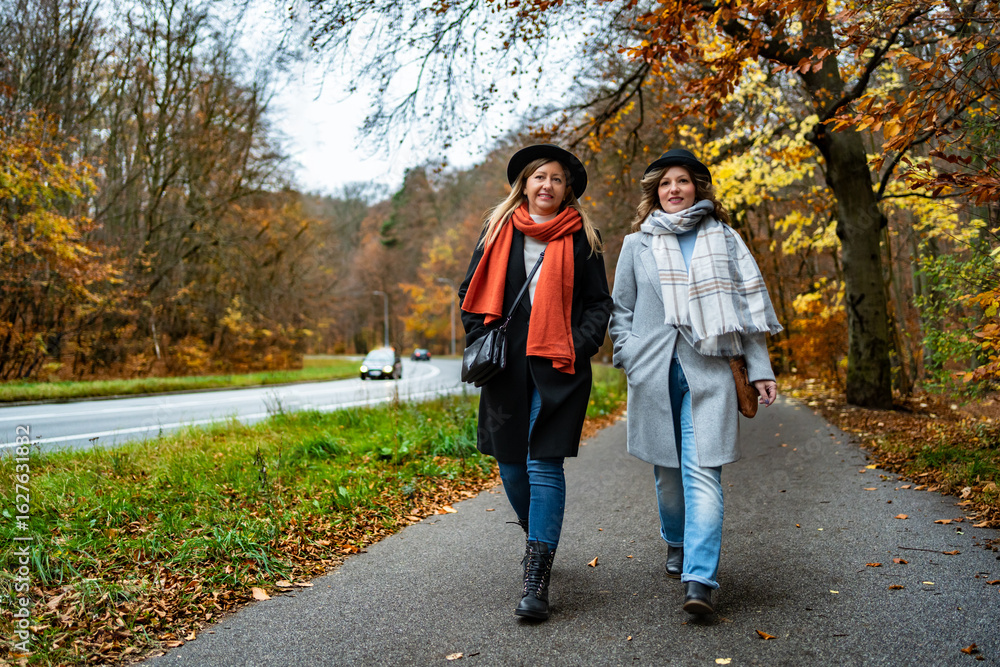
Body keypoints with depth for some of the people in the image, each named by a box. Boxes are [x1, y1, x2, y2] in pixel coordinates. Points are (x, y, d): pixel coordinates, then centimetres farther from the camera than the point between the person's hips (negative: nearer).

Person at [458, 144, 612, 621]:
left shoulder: (581, 238, 7)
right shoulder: (498, 230, 11)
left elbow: (600, 304, 7)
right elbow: (472, 291, 14)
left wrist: (578, 347, -8)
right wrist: (479, 339, 1)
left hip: (558, 368, -3)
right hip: (506, 367, 3)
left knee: (544, 464, -9)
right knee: (510, 461, 10)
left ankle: (537, 580, -6)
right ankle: (536, 537, 38)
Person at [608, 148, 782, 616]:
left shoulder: (723, 239, 11)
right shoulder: (637, 244, 11)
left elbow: (748, 305, 11)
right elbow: (621, 310, 14)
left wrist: (760, 369, 5)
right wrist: (630, 358, 0)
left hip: (707, 371, -1)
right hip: (654, 371, 1)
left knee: (702, 472, -11)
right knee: (667, 470, 9)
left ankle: (700, 580, -13)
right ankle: (677, 544, 34)